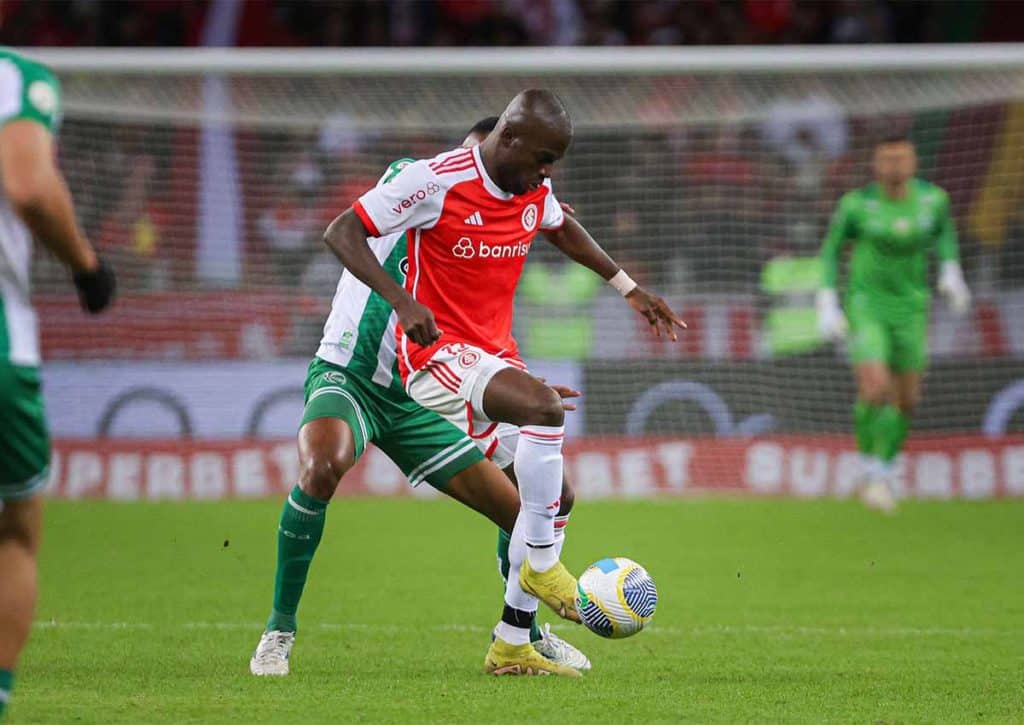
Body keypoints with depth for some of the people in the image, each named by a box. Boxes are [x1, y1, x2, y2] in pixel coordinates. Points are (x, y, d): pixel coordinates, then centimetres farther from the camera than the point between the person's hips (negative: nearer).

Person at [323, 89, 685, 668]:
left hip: (498, 355, 8)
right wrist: (402, 301, -29)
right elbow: (341, 233, -17)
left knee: (554, 496, 4)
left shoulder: (534, 189, 4)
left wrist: (628, 287, 25)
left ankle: (512, 643, 14)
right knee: (545, 406, -33)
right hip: (438, 352, -8)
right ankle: (542, 564, -20)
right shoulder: (438, 181, -17)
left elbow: (561, 228, 29)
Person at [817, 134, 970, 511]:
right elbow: (831, 249, -2)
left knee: (906, 400, 6)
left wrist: (951, 272, 2)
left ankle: (883, 474, 28)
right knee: (874, 390, -20)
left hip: (910, 307, 3)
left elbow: (944, 229, 14)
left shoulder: (933, 198, -9)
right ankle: (870, 465, 5)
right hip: (866, 305, -3)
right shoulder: (857, 204, -16)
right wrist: (827, 305, -7)